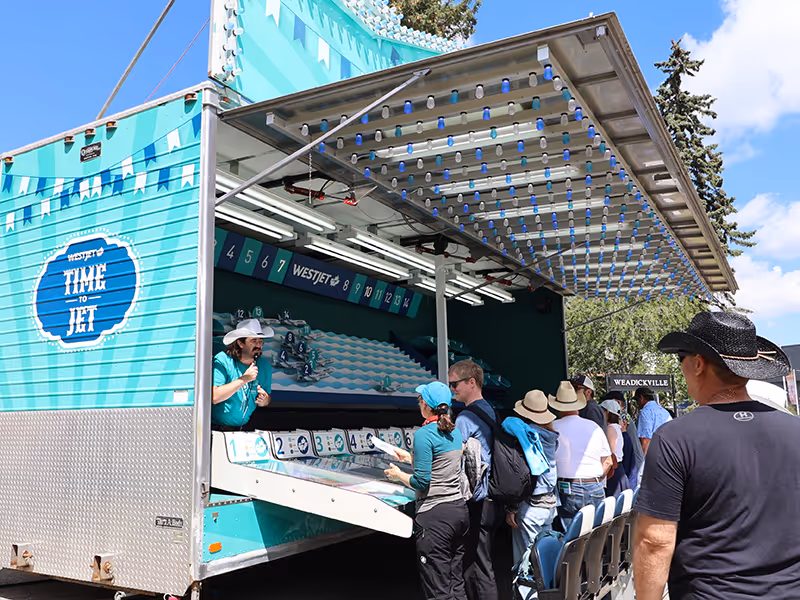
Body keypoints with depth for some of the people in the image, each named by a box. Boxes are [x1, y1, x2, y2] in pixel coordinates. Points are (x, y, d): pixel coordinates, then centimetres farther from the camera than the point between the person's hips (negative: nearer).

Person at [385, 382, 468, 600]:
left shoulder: (424, 434, -15)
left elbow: (422, 481, -16)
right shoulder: (455, 431, 9)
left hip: (435, 516, -8)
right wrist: (409, 457, 26)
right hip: (459, 510, 9)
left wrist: (398, 475, 1)